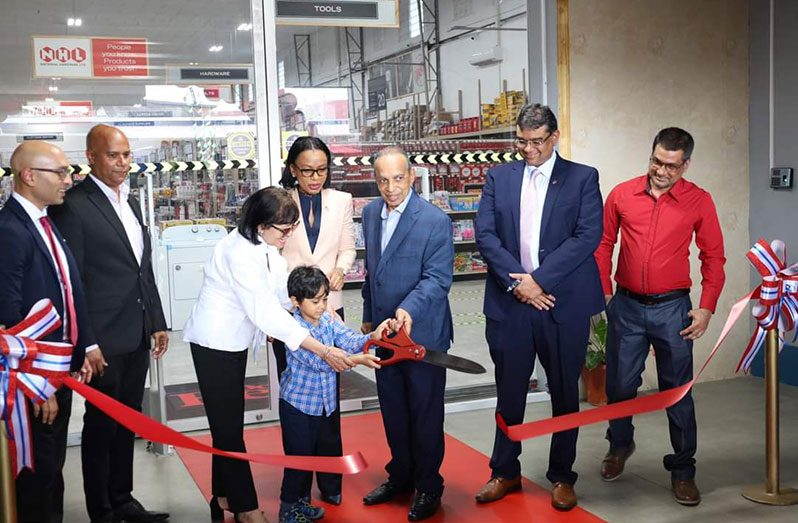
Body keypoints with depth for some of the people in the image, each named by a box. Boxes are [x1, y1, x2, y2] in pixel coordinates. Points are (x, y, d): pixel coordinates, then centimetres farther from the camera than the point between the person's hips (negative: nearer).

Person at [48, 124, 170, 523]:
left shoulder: (131, 202, 13)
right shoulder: (73, 205, -12)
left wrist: (157, 322, 16)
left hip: (137, 337, 7)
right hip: (104, 341, -7)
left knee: (127, 423, 17)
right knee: (101, 425, 6)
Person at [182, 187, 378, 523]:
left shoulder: (265, 246, -1)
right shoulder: (241, 253, -30)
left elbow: (285, 290, -5)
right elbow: (266, 313, -33)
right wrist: (323, 351, -33)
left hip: (235, 341, 9)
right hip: (215, 342, -9)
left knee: (230, 424, 15)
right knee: (228, 427, 0)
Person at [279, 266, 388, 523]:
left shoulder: (328, 319, -2)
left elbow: (349, 340, -15)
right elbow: (320, 360, -31)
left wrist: (373, 336, -35)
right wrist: (358, 359, -40)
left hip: (325, 403, 7)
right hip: (298, 405, -7)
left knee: (328, 451, 15)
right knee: (300, 456, -1)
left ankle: (303, 502, 34)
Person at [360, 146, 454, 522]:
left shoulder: (435, 220, -16)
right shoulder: (371, 213, 5)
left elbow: (437, 278, -19)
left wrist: (409, 309, -34)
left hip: (422, 333, -6)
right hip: (384, 331, 6)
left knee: (425, 412, 7)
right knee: (392, 410, 17)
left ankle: (428, 485, 24)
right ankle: (400, 475, 35)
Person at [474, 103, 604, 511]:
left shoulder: (582, 178, 1)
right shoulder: (498, 177, 9)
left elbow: (588, 236, -9)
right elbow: (485, 234, 1)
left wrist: (539, 279, -15)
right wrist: (516, 280, -12)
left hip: (563, 302, -2)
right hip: (509, 301, 2)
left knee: (564, 393, 10)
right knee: (509, 392, 11)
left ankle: (562, 477, 25)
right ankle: (505, 472, 26)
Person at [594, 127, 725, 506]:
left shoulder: (699, 201, -3)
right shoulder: (622, 195, -1)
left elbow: (713, 257, 2)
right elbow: (604, 245, 8)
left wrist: (707, 307, -4)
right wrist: (604, 293, 4)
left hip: (672, 307, -1)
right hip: (626, 305, 1)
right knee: (619, 385, 11)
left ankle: (683, 471, 20)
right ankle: (620, 445, 38)